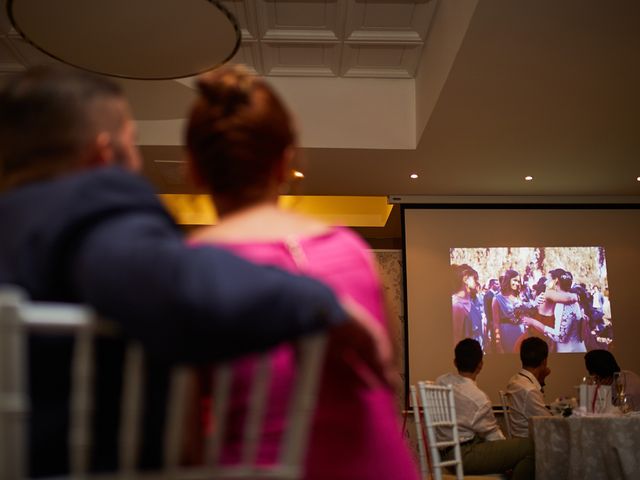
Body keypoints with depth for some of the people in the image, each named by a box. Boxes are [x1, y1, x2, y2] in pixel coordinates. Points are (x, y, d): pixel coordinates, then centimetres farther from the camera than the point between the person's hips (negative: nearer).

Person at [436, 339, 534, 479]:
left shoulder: (440, 382, 2)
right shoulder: (478, 399, -18)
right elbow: (492, 435, -5)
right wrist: (505, 446, 16)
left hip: (448, 453, 9)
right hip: (465, 456, -9)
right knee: (529, 446, -15)